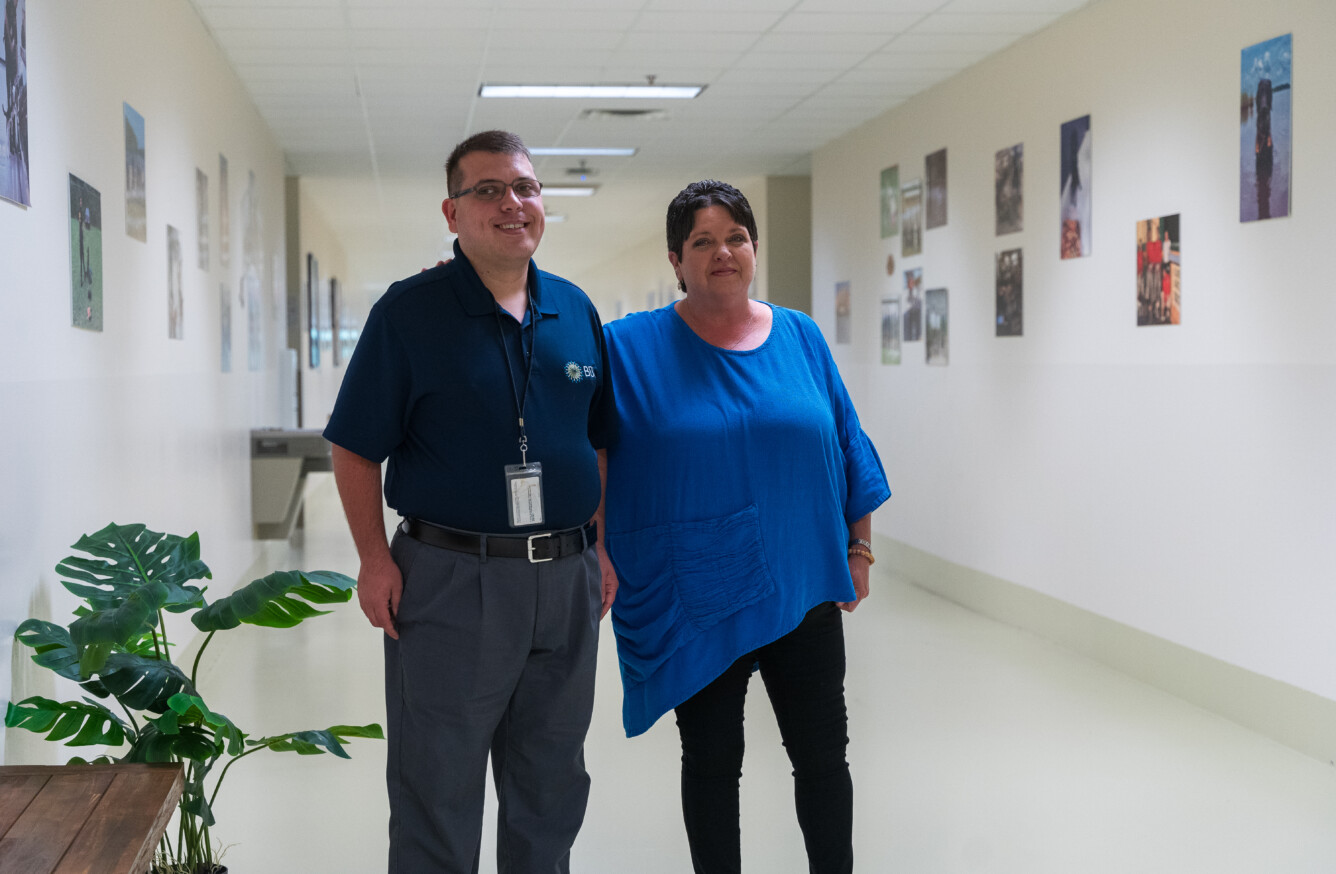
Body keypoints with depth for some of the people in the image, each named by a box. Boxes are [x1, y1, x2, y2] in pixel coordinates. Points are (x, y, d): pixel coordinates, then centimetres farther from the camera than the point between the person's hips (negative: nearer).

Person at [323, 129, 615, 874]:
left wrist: (608, 547, 8)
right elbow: (357, 449, -6)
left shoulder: (576, 312, 8)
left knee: (552, 789, 17)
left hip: (565, 581, 4)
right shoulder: (410, 311, -5)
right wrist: (376, 559, -14)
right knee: (438, 793, 7)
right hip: (449, 582, -4)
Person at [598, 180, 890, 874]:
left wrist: (859, 547, 7)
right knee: (711, 761, 10)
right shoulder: (632, 346, -3)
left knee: (824, 754, 10)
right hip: (697, 601, -2)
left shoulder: (799, 336, 5)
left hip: (801, 586, 2)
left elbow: (844, 447, 9)